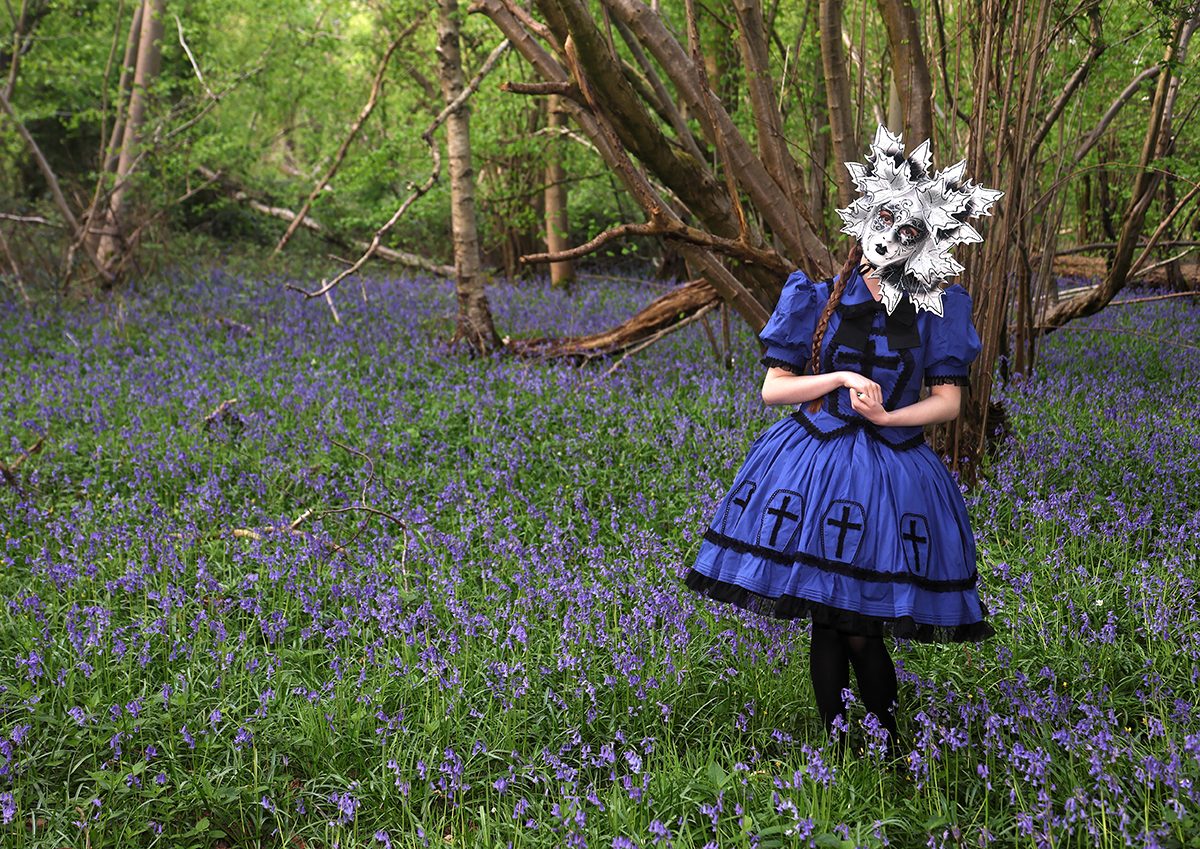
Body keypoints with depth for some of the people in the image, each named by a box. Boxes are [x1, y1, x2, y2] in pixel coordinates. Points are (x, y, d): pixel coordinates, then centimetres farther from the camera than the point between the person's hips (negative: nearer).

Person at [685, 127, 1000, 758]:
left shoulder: (933, 313, 6)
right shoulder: (818, 301, 4)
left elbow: (948, 401, 2)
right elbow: (772, 389, 2)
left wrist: (885, 415, -12)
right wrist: (841, 379, -11)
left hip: (891, 467, 0)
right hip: (814, 463, 0)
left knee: (860, 629, -5)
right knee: (826, 623, 1)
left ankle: (890, 740, 17)